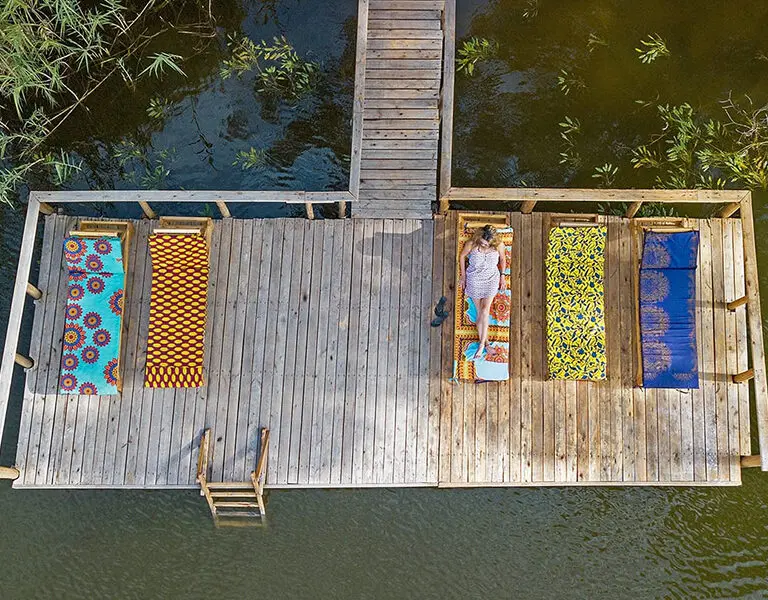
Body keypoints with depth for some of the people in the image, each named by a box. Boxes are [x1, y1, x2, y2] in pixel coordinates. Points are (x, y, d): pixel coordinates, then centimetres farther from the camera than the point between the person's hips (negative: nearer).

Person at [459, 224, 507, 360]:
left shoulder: (499, 245, -17)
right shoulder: (471, 244, -20)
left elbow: (502, 259, 5)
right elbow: (462, 256, 0)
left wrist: (502, 277, 9)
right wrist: (463, 276, 5)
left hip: (491, 279, 0)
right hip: (474, 280, 0)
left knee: (485, 311, -12)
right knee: (480, 312, 5)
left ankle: (481, 346, -7)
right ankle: (486, 343, 16)